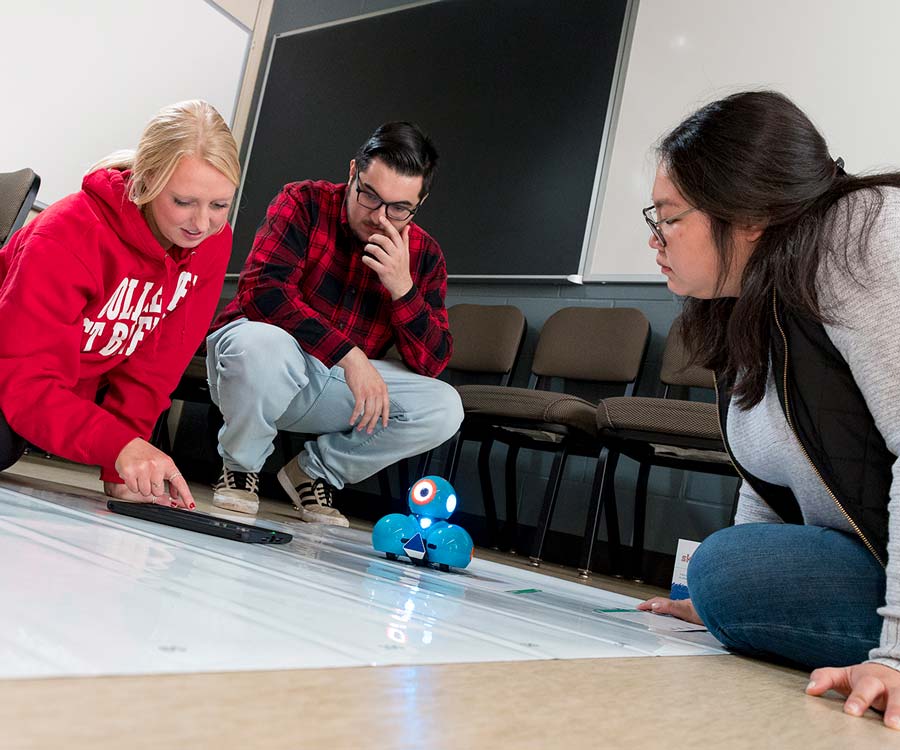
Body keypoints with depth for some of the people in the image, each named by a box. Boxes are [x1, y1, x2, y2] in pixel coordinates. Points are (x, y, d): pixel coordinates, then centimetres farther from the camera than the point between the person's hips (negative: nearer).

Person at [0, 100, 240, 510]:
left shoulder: (212, 242, -15)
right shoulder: (70, 236, -30)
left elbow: (156, 365, -13)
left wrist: (124, 469, -20)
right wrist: (117, 445, -49)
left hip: (83, 389, 7)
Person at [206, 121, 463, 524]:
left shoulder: (424, 255, -1)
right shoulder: (304, 203, -10)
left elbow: (431, 366, -7)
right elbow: (262, 290, -26)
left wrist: (403, 288, -23)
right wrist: (349, 355, -32)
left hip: (336, 383, 4)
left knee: (444, 408, -17)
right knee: (265, 343, -39)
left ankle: (315, 471, 5)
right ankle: (240, 467, -6)